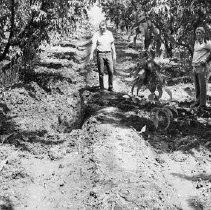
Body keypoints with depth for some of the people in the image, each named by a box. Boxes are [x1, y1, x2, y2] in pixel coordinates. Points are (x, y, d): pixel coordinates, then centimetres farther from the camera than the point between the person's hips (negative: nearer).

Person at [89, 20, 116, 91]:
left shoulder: (109, 33, 9)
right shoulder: (96, 34, -2)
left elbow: (112, 45, 16)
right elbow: (94, 45, -14)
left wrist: (114, 54, 13)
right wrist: (91, 54, -29)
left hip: (108, 54, 2)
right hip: (100, 54, -2)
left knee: (111, 71, -2)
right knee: (101, 72, 1)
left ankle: (110, 87, 9)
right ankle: (101, 88, 11)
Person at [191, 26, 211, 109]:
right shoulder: (196, 42, 16)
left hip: (202, 67, -7)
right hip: (195, 67, 7)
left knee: (202, 86, -5)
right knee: (197, 86, 11)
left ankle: (202, 104, -1)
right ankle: (197, 101, 19)